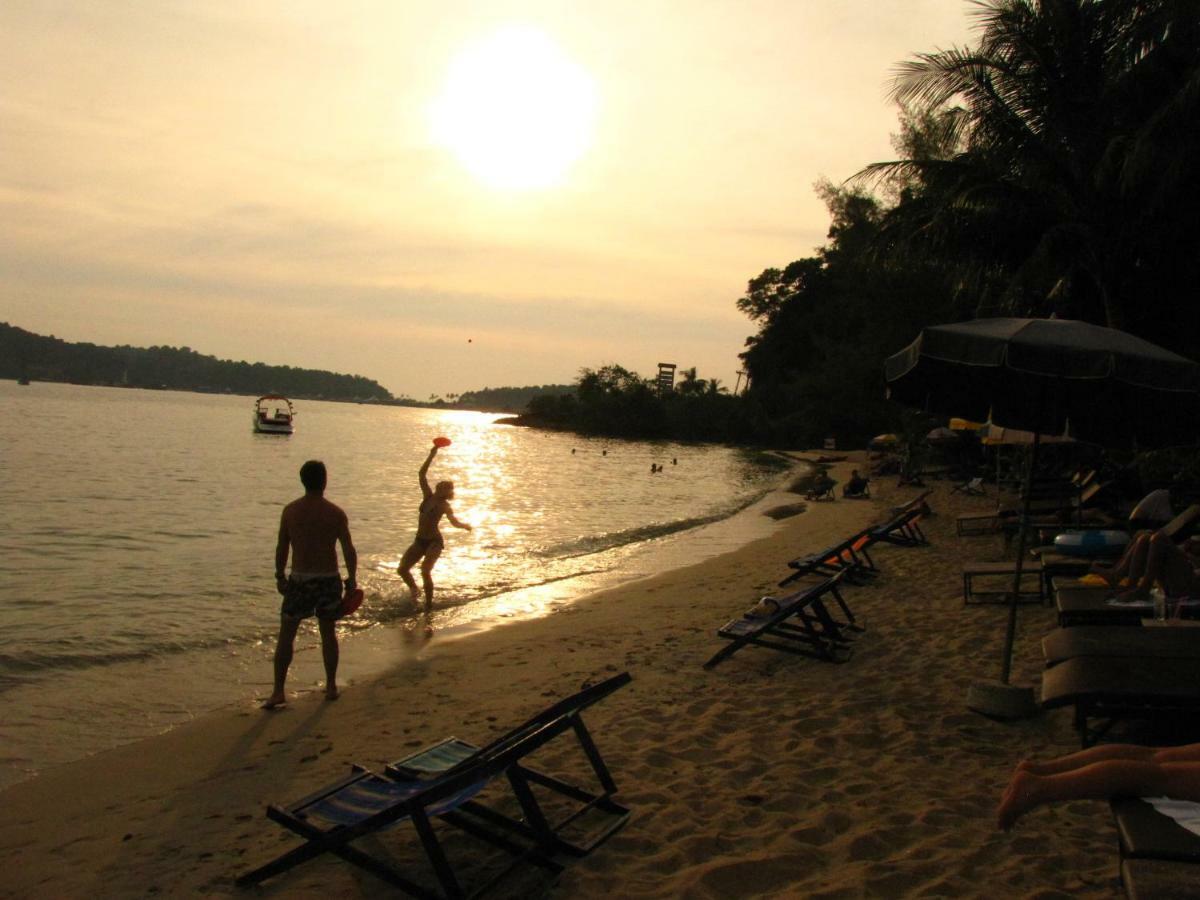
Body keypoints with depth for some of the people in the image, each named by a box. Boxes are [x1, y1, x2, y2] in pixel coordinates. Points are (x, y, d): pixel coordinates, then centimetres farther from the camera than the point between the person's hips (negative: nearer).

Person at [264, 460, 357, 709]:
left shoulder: (290, 510, -4)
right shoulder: (335, 513, -7)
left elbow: (282, 548, 0)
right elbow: (349, 550, -7)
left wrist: (280, 577, 11)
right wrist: (351, 579, 5)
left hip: (299, 579, 0)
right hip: (328, 579, 0)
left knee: (286, 635, 9)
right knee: (328, 633, 15)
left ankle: (278, 691, 7)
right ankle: (331, 686, 22)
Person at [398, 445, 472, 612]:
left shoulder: (444, 505, -9)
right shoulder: (428, 497, 3)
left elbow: (454, 522, -26)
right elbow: (421, 474, 2)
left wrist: (465, 526, -44)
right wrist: (432, 455, -1)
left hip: (434, 542, -5)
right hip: (420, 541, 5)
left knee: (425, 571, -23)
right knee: (402, 569, -3)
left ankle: (429, 604, -8)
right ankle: (413, 588, 27)